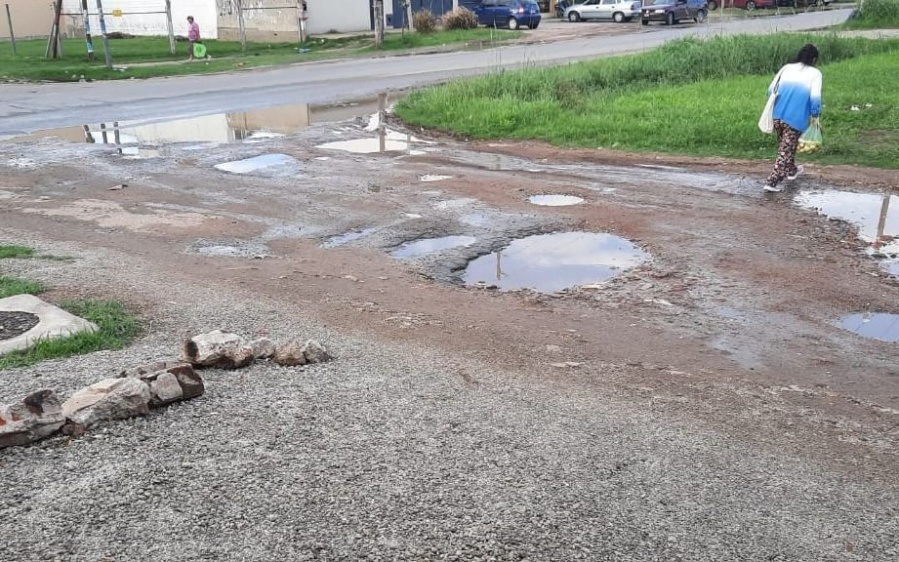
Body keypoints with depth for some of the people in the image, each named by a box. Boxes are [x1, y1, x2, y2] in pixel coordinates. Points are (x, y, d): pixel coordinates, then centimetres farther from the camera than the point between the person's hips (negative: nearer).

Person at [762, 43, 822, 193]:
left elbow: (771, 89, 5)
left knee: (784, 146, 25)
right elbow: (815, 97, -13)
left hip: (778, 115, 5)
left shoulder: (787, 68, 9)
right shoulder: (815, 73, -1)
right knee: (786, 150, 2)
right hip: (796, 119, -5)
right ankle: (772, 181, -5)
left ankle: (791, 170, 45)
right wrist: (815, 115, 0)